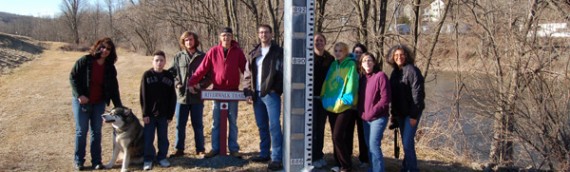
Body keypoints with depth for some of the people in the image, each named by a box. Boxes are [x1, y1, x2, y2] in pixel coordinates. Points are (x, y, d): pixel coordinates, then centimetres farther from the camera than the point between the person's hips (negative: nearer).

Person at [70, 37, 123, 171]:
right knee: (81, 131, 1)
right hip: (82, 101, -3)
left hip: (99, 103, 3)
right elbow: (73, 77, -8)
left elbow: (113, 88, 6)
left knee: (96, 132, 7)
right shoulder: (85, 61, -8)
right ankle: (78, 161, 11)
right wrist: (79, 95, -18)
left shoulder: (110, 68, 3)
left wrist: (119, 106, 1)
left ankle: (96, 161, 13)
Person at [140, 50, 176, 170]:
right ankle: (148, 159, 13)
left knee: (163, 137, 9)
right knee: (148, 138, 3)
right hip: (150, 114, -1)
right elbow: (143, 96, -4)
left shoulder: (169, 77, 2)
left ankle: (162, 157, 22)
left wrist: (170, 115, -1)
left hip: (163, 114, 1)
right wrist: (145, 113, -9)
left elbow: (172, 98, 3)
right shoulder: (147, 75, -2)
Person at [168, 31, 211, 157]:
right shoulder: (178, 57, 6)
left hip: (197, 97, -1)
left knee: (198, 125, 8)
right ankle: (179, 149, 18)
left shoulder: (202, 57, 2)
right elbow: (171, 72, 7)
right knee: (180, 125, 7)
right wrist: (177, 83, -9)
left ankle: (200, 149, 18)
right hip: (181, 96, 1)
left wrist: (201, 85, -13)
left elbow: (209, 76, 2)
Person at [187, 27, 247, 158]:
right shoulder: (213, 51, -2)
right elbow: (202, 69, -5)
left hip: (233, 92, 0)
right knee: (216, 123, 7)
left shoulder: (238, 52, -1)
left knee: (233, 122, 8)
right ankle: (215, 149, 15)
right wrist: (192, 82, -12)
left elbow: (245, 69, -3)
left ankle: (233, 149, 15)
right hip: (217, 92, 0)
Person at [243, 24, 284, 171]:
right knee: (262, 126, 12)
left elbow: (283, 73, -4)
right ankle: (264, 153, 22)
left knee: (274, 126, -9)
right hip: (257, 94, 5)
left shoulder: (278, 52, 1)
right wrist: (248, 92, 3)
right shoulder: (253, 54, 15)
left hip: (271, 94, -5)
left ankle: (277, 158, -8)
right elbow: (247, 74, 13)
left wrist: (276, 89, -13)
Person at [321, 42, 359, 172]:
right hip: (332, 106, 6)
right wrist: (324, 98, 7)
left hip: (344, 107, -6)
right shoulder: (333, 65, 12)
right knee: (336, 136, 11)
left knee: (337, 136, -11)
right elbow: (327, 83, 15)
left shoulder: (351, 65, -5)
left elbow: (351, 85, -11)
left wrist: (343, 101, -15)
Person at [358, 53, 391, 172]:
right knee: (369, 145, 11)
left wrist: (371, 113, -15)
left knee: (374, 145, -12)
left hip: (378, 117, -7)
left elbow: (385, 99, -15)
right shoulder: (362, 78, 10)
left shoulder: (380, 76, -10)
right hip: (365, 118, 7)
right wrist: (361, 113, 4)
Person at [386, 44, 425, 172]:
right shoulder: (395, 72, 10)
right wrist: (393, 113, 13)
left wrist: (414, 115, -20)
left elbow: (417, 93, -18)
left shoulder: (412, 70, -13)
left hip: (411, 113, -7)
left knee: (407, 142, -9)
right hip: (400, 113, 7)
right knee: (405, 142, 14)